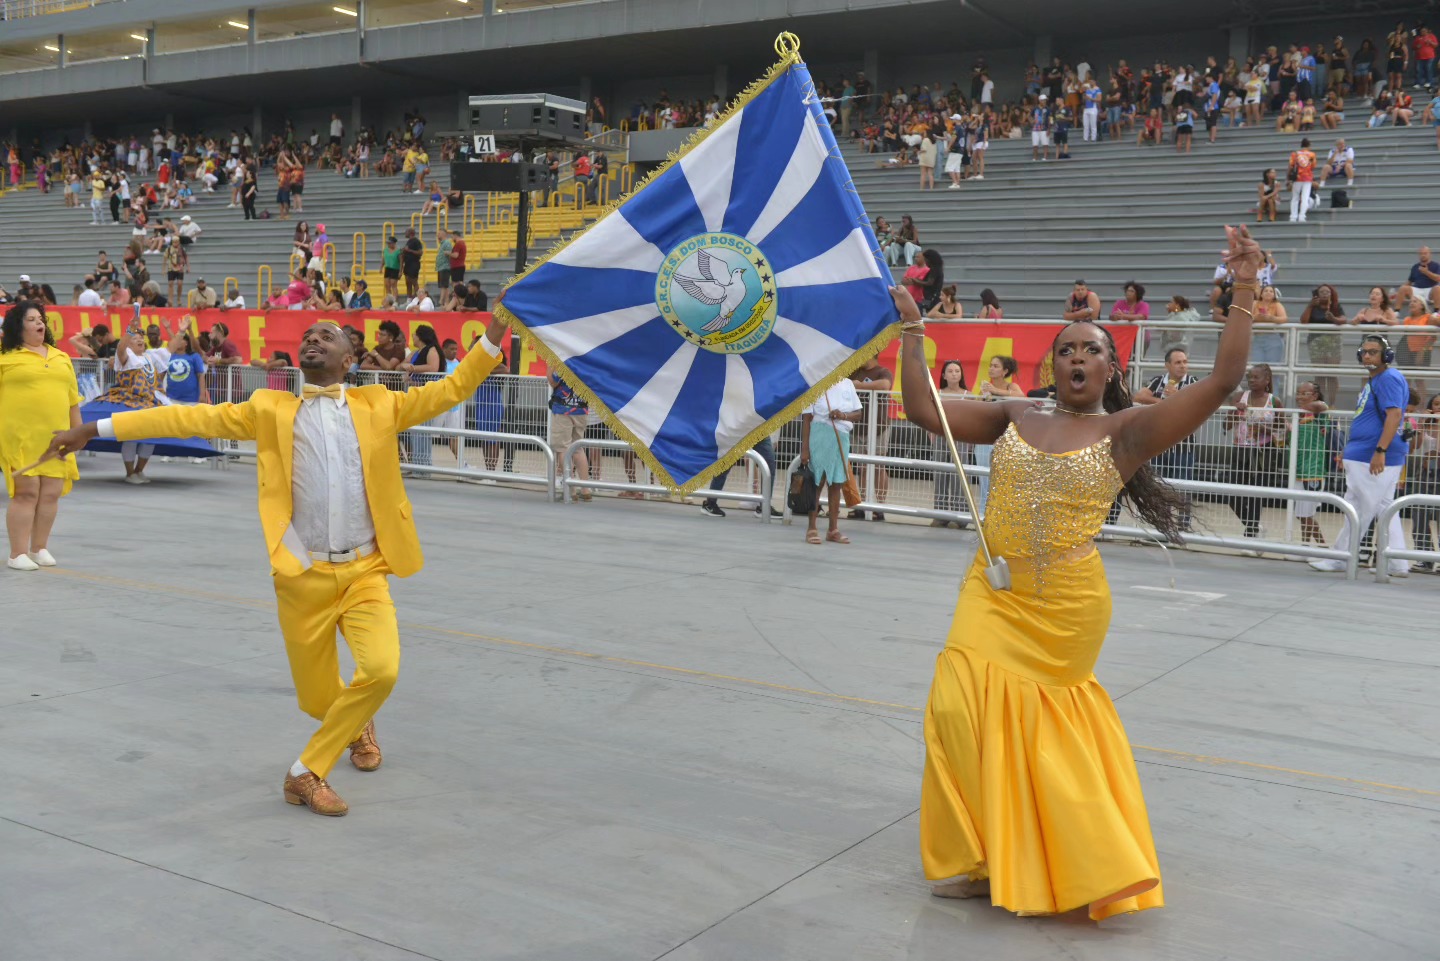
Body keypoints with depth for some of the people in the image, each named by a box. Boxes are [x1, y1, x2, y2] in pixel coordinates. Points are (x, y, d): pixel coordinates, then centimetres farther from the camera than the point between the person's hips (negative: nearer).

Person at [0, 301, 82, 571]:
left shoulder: (61, 357, 15)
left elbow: (72, 397, 18)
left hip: (55, 438, 5)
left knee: (51, 493, 5)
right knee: (26, 492, -6)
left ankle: (39, 548, 18)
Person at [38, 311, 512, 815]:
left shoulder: (377, 406, 8)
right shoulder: (271, 410, 8)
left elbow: (450, 390, 7)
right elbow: (192, 418, 4)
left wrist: (491, 338, -5)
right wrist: (95, 429, 1)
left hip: (365, 573, 0)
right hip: (305, 576, 0)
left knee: (381, 670, -22)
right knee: (318, 700, 7)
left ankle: (306, 773, -2)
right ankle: (356, 725, 44)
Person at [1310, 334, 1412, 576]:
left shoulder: (1389, 379, -13)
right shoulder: (1372, 381, 19)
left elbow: (1394, 415, -23)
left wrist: (1380, 451, -29)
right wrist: (1349, 452, 26)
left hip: (1376, 458, -11)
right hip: (1364, 456, 11)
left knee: (1359, 510, -3)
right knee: (1385, 509, 11)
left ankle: (1340, 560, 4)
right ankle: (1397, 565, 14)